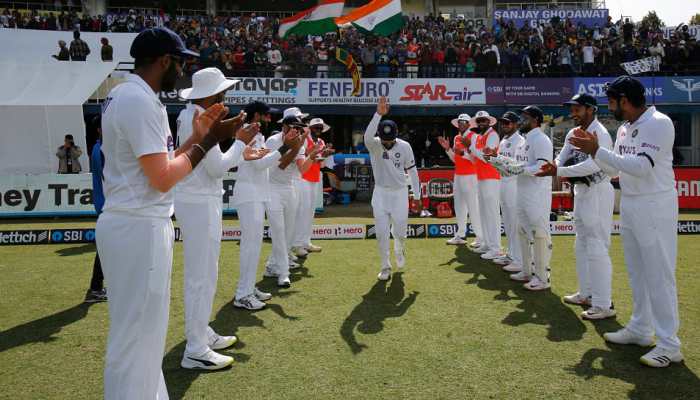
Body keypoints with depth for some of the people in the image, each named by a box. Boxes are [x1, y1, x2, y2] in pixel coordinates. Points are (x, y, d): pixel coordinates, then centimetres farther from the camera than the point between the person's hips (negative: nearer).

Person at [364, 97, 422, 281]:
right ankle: (386, 267, 16)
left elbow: (412, 170, 1)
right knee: (382, 233, -1)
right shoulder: (374, 145, -13)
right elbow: (368, 136, -38)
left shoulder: (404, 147, -8)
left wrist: (417, 195, 3)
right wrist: (378, 114, -47)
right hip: (381, 193, -1)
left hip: (400, 193, 1)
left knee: (400, 231, 6)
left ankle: (399, 250, 42)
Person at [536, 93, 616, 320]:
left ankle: (604, 305, -2)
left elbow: (593, 165, -29)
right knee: (581, 245, 17)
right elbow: (561, 158, 5)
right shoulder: (573, 133, 10)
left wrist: (559, 172, -32)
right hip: (580, 191, 10)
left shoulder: (600, 133, -16)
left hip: (598, 193, -10)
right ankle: (586, 294, 29)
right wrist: (552, 167, -18)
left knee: (597, 248, -8)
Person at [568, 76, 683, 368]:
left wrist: (598, 150, -22)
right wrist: (594, 150, 3)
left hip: (655, 207, -9)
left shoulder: (659, 124, -14)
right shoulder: (624, 129, 11)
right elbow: (613, 170, 18)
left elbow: (642, 166, -25)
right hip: (629, 206, 9)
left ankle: (669, 344, 5)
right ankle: (640, 329, 28)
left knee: (659, 275, -4)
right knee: (636, 272, 15)